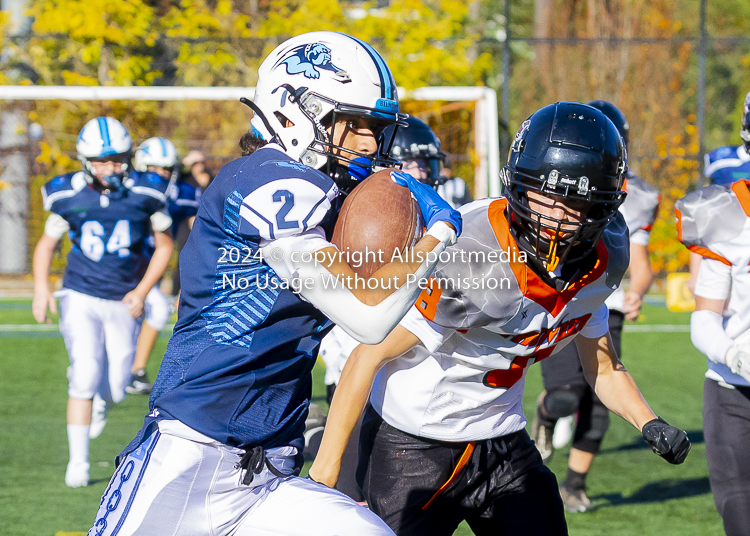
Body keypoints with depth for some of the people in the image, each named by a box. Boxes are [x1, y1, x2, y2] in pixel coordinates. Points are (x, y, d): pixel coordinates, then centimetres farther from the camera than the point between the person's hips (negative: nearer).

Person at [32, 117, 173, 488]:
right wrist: (41, 287, -7)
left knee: (114, 389, 1)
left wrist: (142, 292, -6)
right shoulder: (69, 195, -7)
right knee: (85, 376, -15)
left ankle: (103, 398, 41)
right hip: (81, 297, -1)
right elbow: (47, 242, 7)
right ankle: (78, 461, -3)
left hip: (123, 302, 1)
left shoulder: (145, 193, -8)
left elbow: (164, 245, 4)